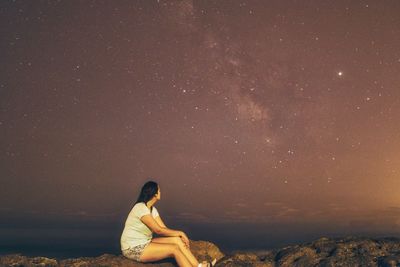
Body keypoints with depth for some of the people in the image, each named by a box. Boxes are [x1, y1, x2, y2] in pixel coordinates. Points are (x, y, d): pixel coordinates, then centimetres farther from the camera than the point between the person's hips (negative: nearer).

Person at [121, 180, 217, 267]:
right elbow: (158, 230, -21)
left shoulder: (152, 209, 9)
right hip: (133, 249, -9)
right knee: (174, 249, -19)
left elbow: (163, 228, 4)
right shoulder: (141, 208, -21)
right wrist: (180, 233, -12)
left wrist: (180, 235, -10)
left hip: (145, 243, 9)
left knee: (177, 240, -8)